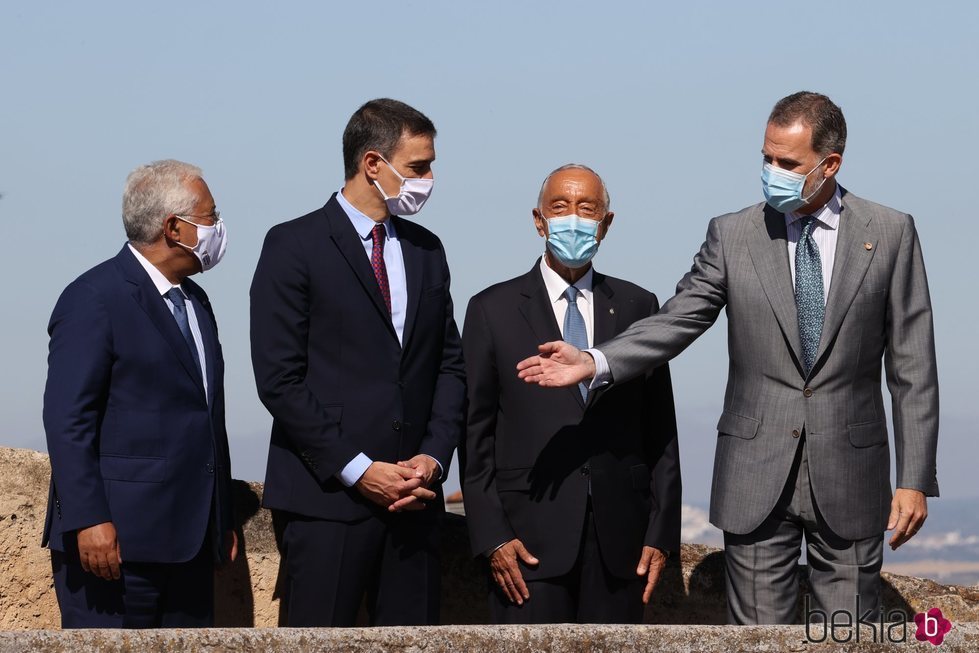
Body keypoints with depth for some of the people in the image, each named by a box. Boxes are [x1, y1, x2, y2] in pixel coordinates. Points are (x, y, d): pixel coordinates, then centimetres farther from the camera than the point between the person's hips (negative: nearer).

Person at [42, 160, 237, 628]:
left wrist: (223, 520, 20)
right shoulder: (94, 299, -9)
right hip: (114, 538, -8)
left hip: (189, 539, 8)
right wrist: (89, 520, -21)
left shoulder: (194, 301, 19)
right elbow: (67, 419, -15)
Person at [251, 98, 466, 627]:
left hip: (414, 496, 5)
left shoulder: (425, 250, 15)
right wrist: (357, 471, -12)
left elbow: (449, 364, 16)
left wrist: (434, 455, -1)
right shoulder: (295, 246, -4)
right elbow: (279, 379, -9)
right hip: (327, 498, -5)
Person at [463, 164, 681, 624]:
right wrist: (492, 536, -6)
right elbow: (475, 435, 2)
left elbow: (660, 430, 9)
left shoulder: (637, 307, 10)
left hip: (619, 534, 2)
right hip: (529, 536, -2)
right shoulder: (492, 310, 5)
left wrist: (661, 532, 2)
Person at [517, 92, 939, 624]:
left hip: (850, 479, -1)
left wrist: (914, 479, -4)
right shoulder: (732, 235, 3)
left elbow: (911, 365, 0)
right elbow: (676, 321, -2)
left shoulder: (890, 234, 1)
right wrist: (593, 363, -19)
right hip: (756, 475, 1)